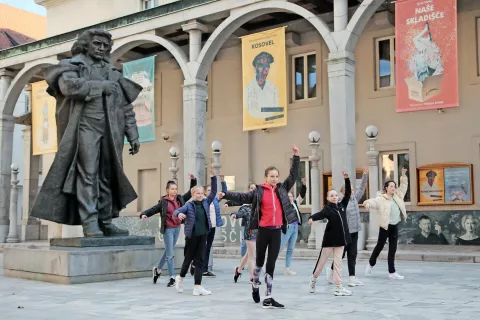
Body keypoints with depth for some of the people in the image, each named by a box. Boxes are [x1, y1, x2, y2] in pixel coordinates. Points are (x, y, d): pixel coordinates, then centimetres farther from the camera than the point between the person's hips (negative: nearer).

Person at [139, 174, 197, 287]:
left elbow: (191, 192, 7)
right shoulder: (163, 202, -7)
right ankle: (172, 278, 1)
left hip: (177, 228, 6)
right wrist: (144, 214, -28)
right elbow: (153, 209, -11)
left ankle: (158, 270, 39)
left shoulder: (180, 199, 5)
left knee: (168, 251, 19)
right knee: (170, 254, -4)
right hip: (168, 230, -6)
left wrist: (193, 180, -2)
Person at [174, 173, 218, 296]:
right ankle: (180, 278, 36)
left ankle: (197, 287, 3)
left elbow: (214, 191, 2)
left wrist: (213, 177, -6)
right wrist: (179, 214, -41)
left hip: (203, 236, 3)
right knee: (188, 258, 11)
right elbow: (176, 211, -18)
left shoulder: (206, 203, 4)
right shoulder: (189, 205, -7)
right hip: (191, 236, -3)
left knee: (199, 260, 2)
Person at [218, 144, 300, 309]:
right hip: (263, 230, -2)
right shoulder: (258, 191, -1)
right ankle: (255, 286, 39)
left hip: (277, 231, 2)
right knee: (260, 261, 12)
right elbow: (242, 197, -5)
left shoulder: (282, 189, 8)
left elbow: (293, 175, 11)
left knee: (271, 264, 0)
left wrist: (296, 157, 6)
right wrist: (226, 195, -16)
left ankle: (268, 298, 0)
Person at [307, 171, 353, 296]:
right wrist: (311, 218, -50)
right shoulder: (327, 209, -10)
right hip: (330, 238, -4)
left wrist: (346, 179, -8)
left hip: (341, 238, 4)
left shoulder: (342, 205, 4)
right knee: (322, 260, 8)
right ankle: (313, 279, 28)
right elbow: (319, 214, -28)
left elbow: (348, 193, 1)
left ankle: (338, 287, 5)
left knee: (338, 262, 6)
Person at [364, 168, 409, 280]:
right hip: (385, 226, -6)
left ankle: (392, 273, 7)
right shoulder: (381, 199, -12)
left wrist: (403, 176, 8)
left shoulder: (397, 196, 9)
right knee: (379, 246, 6)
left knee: (392, 250, 5)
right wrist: (368, 203, -51)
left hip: (395, 226, 6)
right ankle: (371, 264, 30)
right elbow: (374, 202, -28)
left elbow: (403, 186, 18)